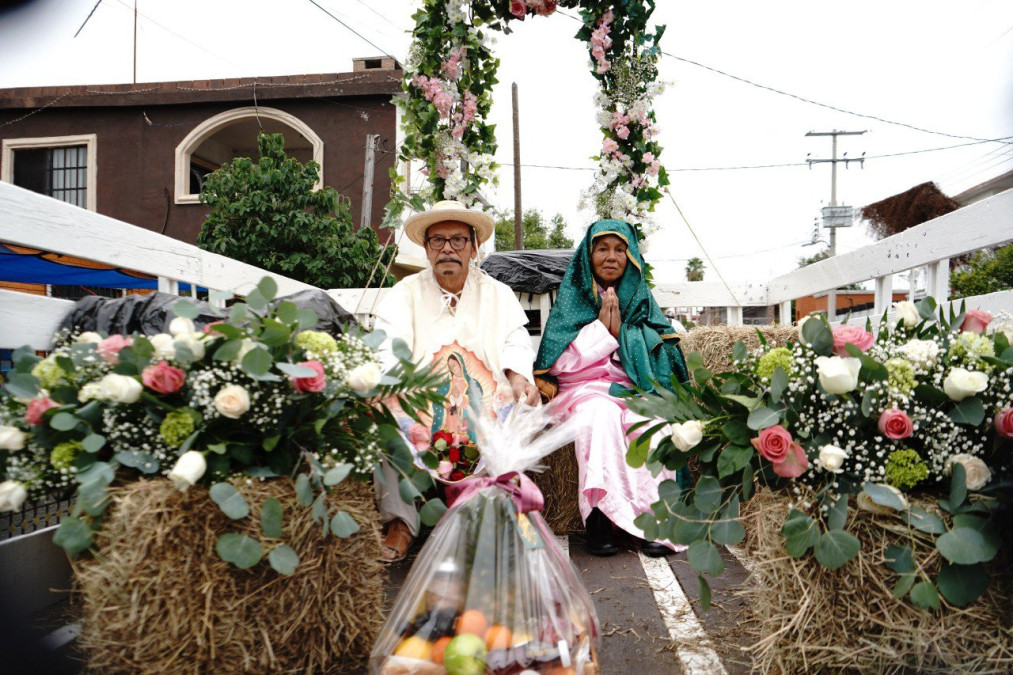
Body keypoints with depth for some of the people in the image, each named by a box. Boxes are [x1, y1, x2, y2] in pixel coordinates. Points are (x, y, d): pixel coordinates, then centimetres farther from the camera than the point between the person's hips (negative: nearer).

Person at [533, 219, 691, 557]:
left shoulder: (641, 301, 15)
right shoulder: (571, 299, 7)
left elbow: (659, 355, 5)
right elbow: (558, 362, -3)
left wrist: (620, 330, -8)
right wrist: (602, 327, -8)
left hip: (633, 389, 2)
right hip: (582, 389, -2)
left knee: (650, 418, -31)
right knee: (599, 413, -35)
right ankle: (597, 516, -34)